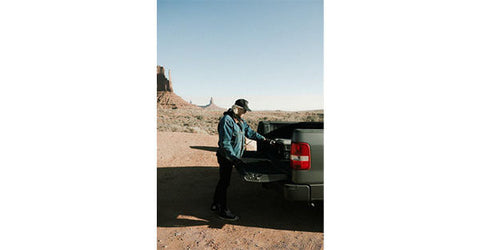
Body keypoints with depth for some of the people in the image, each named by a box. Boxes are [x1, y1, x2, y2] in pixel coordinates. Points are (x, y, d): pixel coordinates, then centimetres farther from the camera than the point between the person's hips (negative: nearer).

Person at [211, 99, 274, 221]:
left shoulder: (240, 120, 9)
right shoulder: (227, 121, -22)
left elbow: (249, 132, 15)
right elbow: (225, 143, -25)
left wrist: (264, 139, 7)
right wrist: (235, 159, -27)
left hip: (232, 156, 10)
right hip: (226, 157, -10)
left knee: (223, 181, 19)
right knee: (224, 183, 0)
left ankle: (216, 205, 34)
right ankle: (223, 211, 12)